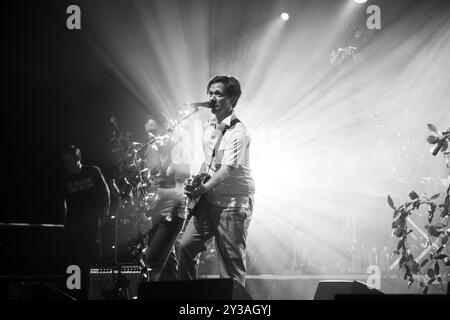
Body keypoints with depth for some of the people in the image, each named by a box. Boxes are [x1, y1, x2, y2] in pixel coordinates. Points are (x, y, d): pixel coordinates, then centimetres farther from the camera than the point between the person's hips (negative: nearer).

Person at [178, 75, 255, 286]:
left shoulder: (237, 132, -16)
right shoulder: (209, 126, 10)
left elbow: (227, 169, -25)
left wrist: (204, 188, -37)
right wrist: (195, 185, 7)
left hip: (233, 204, -7)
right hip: (208, 200, 7)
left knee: (231, 261, -3)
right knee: (186, 245, -1)